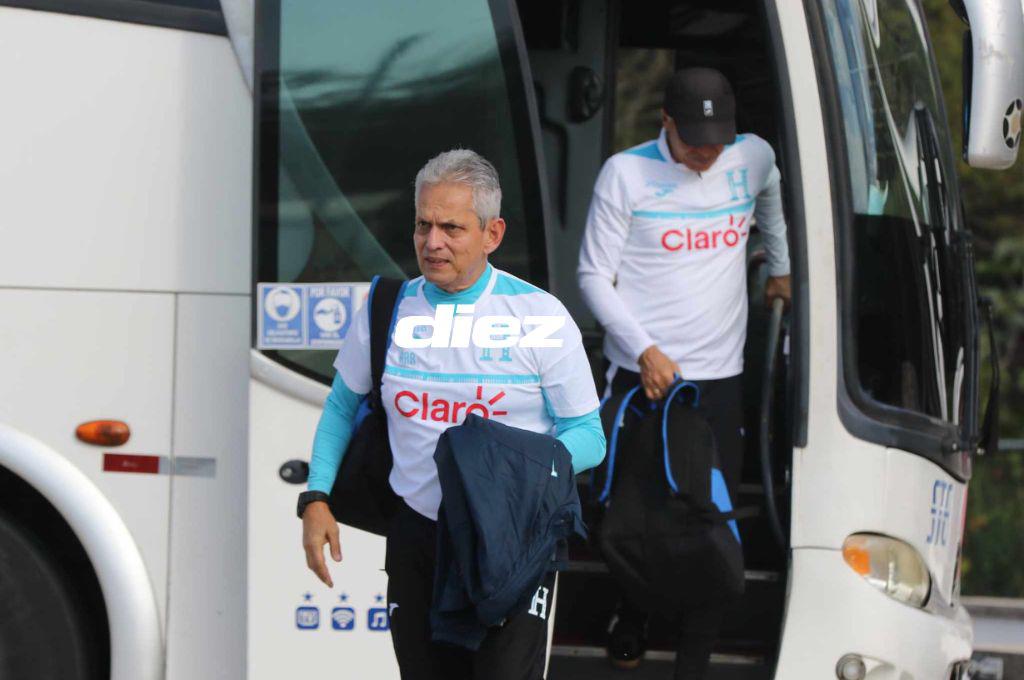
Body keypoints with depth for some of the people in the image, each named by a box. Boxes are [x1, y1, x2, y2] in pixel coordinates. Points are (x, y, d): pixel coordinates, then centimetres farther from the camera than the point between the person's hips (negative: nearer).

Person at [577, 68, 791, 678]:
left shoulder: (753, 157, 4)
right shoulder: (627, 173, -6)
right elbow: (594, 277, -4)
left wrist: (780, 267, 34)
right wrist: (646, 350, -14)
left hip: (720, 377, 2)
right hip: (641, 375, -2)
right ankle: (631, 622, 32)